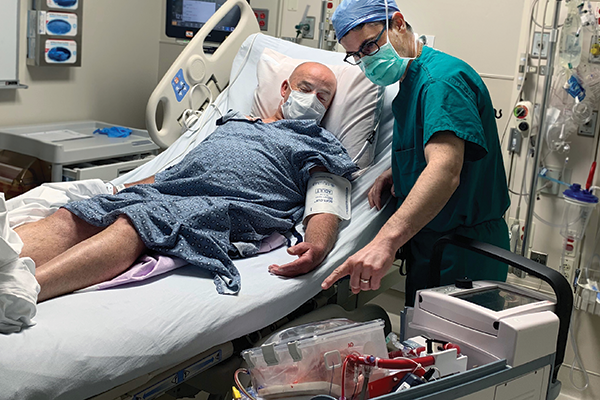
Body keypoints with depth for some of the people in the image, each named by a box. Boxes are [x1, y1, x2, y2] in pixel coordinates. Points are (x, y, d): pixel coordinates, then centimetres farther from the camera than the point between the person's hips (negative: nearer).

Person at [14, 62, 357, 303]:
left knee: (132, 225, -35)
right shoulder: (235, 120, 35)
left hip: (223, 208, -6)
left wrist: (317, 246, -22)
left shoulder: (320, 145, 20)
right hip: (159, 192, 6)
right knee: (69, 219, -20)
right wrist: (119, 189, 20)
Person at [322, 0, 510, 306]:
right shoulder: (411, 81, 14)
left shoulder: (442, 78, -20)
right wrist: (396, 173, 5)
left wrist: (386, 240, -47)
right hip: (429, 247, 10)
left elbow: (445, 170, -36)